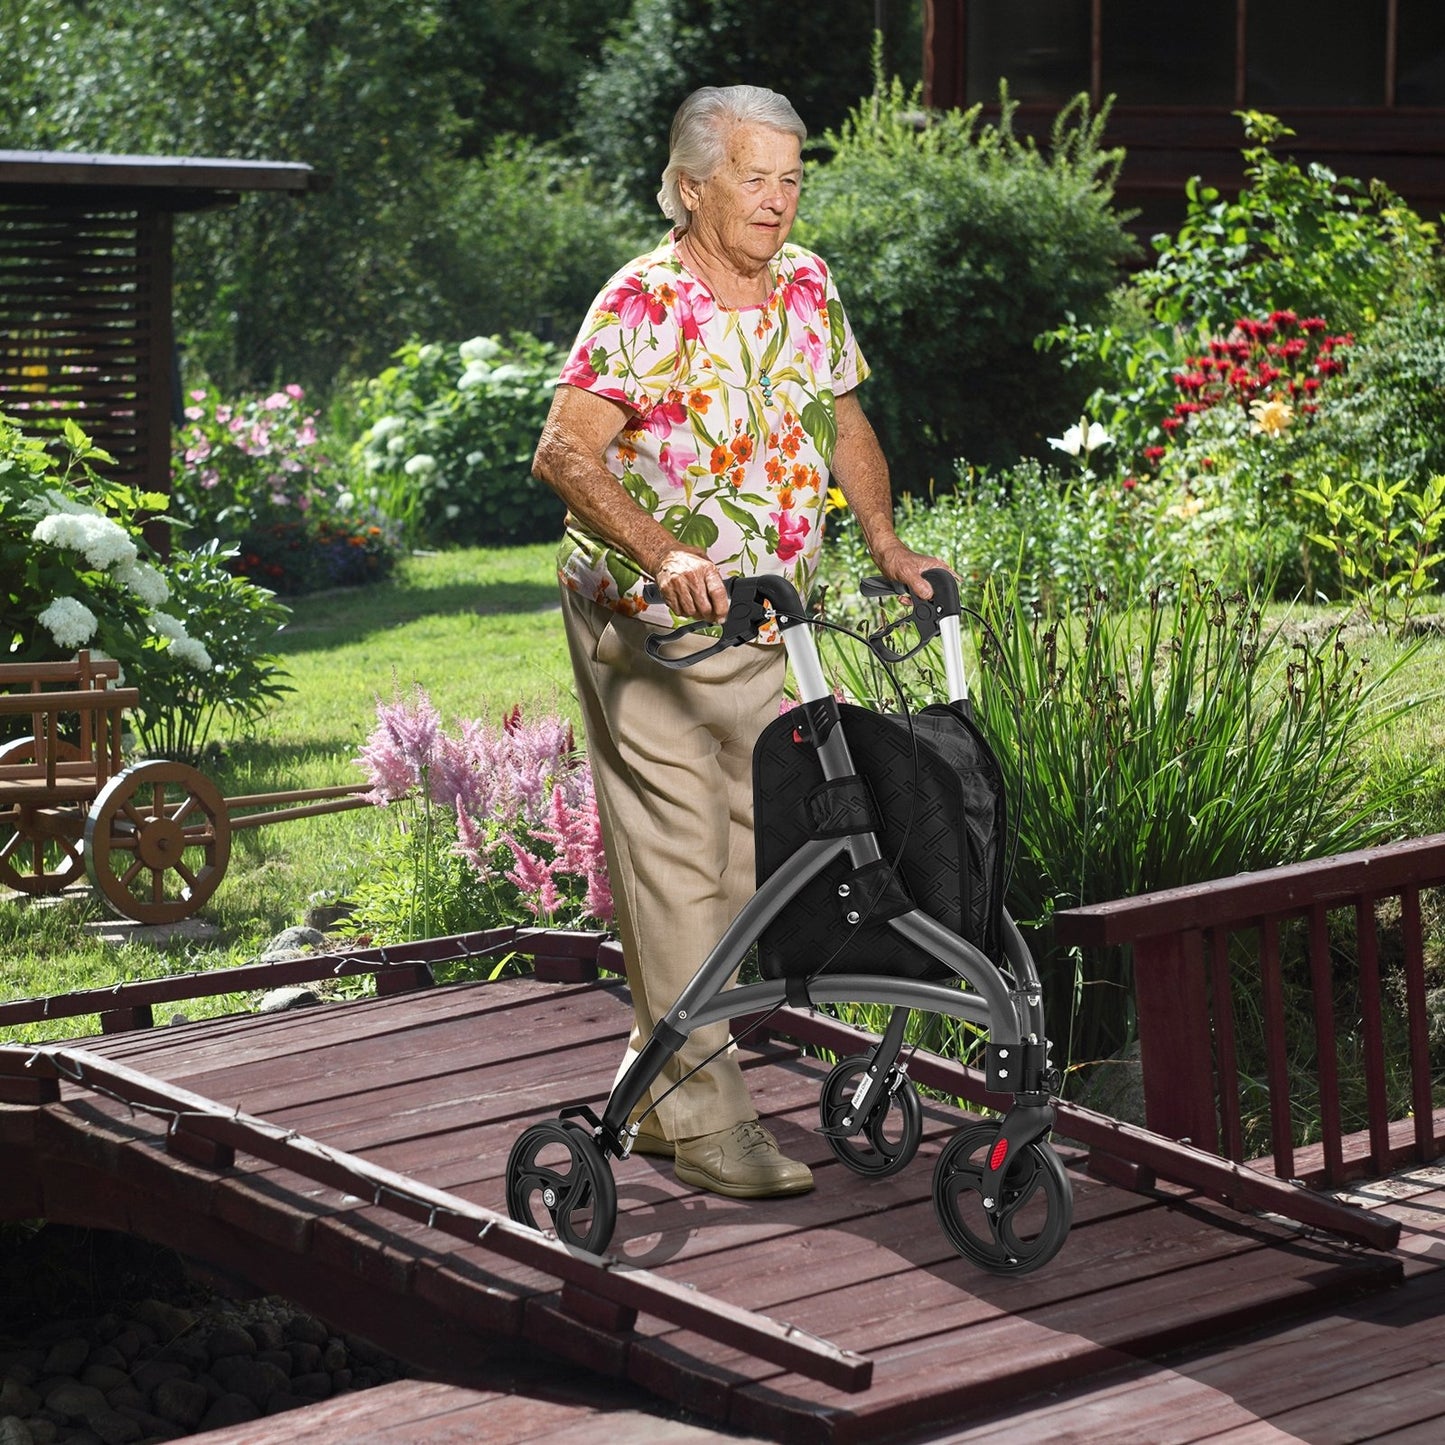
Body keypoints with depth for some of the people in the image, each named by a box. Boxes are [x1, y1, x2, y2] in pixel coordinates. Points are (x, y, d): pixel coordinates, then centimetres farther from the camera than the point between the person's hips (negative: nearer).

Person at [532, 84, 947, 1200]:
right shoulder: (644, 303, -17)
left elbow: (844, 423, 17)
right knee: (676, 864, -5)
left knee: (754, 847, 10)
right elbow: (566, 454, -27)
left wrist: (884, 540, 2)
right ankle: (705, 1123, 0)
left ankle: (662, 1088, 24)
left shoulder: (808, 287, 4)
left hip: (763, 621, 7)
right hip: (647, 620, -7)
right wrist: (667, 556, -40)